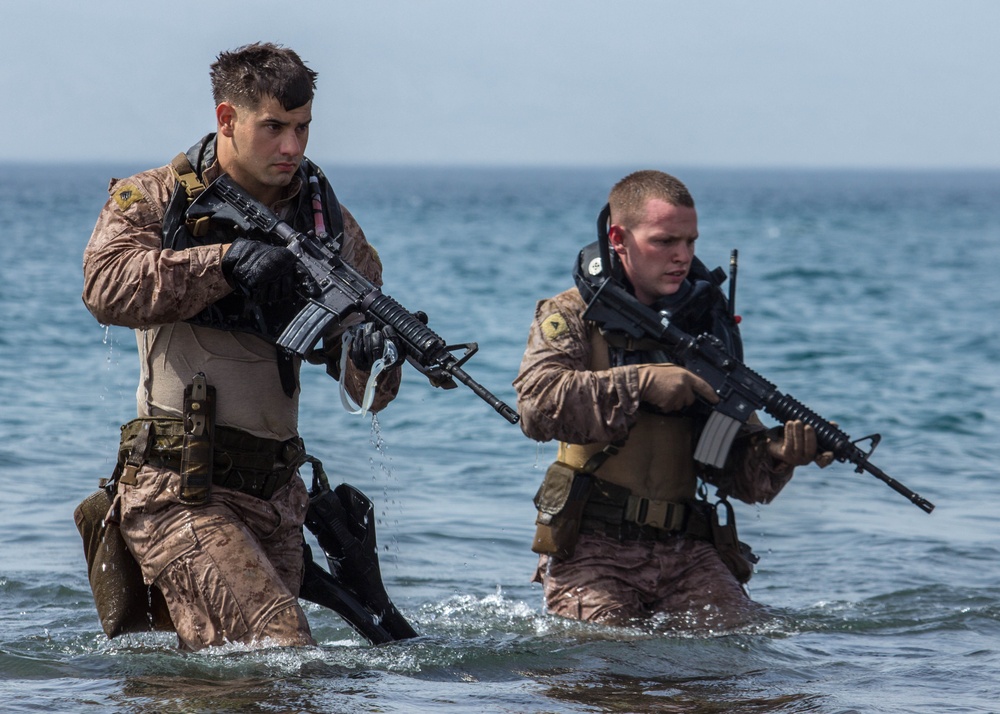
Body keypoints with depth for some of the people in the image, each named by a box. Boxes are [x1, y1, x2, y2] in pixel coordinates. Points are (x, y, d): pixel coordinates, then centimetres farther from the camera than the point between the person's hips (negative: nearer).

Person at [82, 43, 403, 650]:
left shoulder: (328, 222, 10)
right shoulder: (152, 201, 1)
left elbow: (368, 392, 8)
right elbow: (107, 287, -21)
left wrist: (371, 354, -17)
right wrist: (226, 260, -27)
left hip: (273, 495, 5)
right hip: (179, 489, -5)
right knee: (278, 649, -20)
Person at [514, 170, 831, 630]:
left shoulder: (705, 326, 12)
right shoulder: (571, 316, 1)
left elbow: (734, 469, 9)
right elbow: (537, 404, -20)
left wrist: (776, 454, -14)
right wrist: (641, 382, -24)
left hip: (686, 548, 4)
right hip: (592, 545, -4)